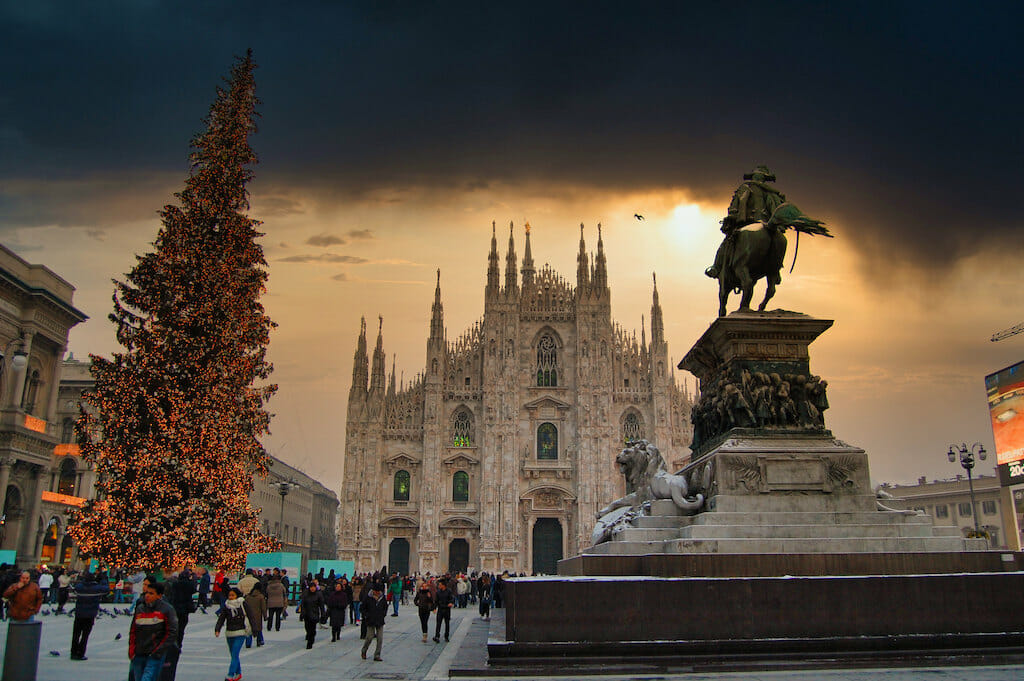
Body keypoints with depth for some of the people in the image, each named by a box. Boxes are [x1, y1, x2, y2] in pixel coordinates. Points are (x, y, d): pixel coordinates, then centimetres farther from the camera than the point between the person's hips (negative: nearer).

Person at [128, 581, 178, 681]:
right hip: (139, 655, 5)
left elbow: (172, 632, -6)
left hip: (156, 655, -5)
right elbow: (133, 631, 16)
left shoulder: (166, 609, -5)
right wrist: (131, 651, 6)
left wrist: (159, 651, -11)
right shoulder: (140, 609, 9)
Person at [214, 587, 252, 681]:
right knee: (233, 654, 12)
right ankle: (238, 673, 27)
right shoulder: (226, 606, 6)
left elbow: (250, 616, 3)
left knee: (235, 654, -13)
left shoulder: (242, 604, -2)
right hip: (229, 633, 4)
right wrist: (217, 629, -16)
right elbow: (221, 618, 0)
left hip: (240, 633, -4)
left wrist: (253, 630, 5)